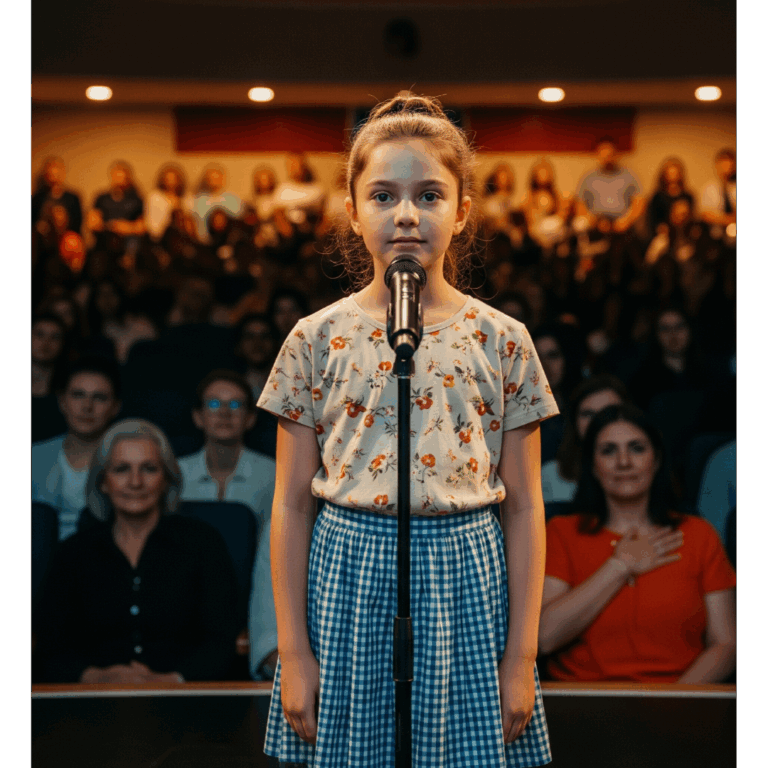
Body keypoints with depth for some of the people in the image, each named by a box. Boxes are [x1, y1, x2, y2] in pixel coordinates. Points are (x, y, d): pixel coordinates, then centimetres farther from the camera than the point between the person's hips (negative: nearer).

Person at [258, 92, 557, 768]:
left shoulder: (502, 342, 0)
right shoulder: (317, 340, 0)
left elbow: (524, 506, 2)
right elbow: (291, 503, 2)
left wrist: (521, 657, 0)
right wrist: (293, 651, 0)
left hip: (463, 579, 0)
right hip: (347, 575, 0)